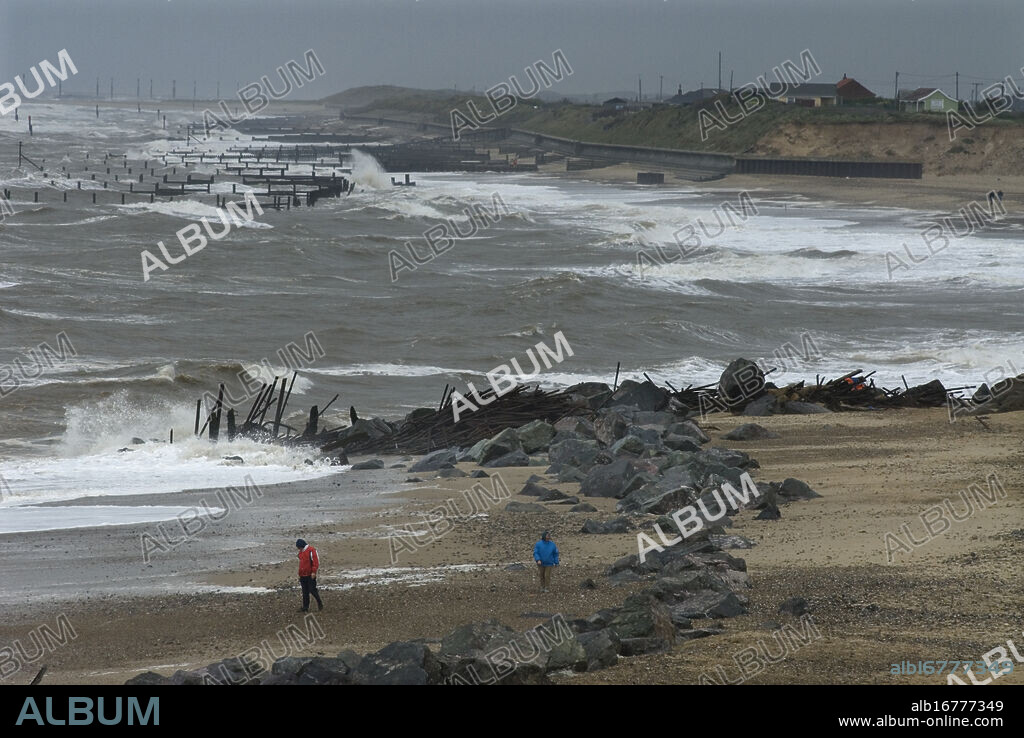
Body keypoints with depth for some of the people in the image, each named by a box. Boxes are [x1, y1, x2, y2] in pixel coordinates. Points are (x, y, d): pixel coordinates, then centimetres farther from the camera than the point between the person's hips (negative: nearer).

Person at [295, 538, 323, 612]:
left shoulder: (311, 550, -11)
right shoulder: (300, 552, 15)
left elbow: (316, 562, -15)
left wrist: (313, 572, -19)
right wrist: (299, 575, 21)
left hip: (310, 576, -7)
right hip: (303, 576, 7)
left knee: (312, 590, -6)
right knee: (305, 592, 7)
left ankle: (319, 602, 16)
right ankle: (305, 608, 9)